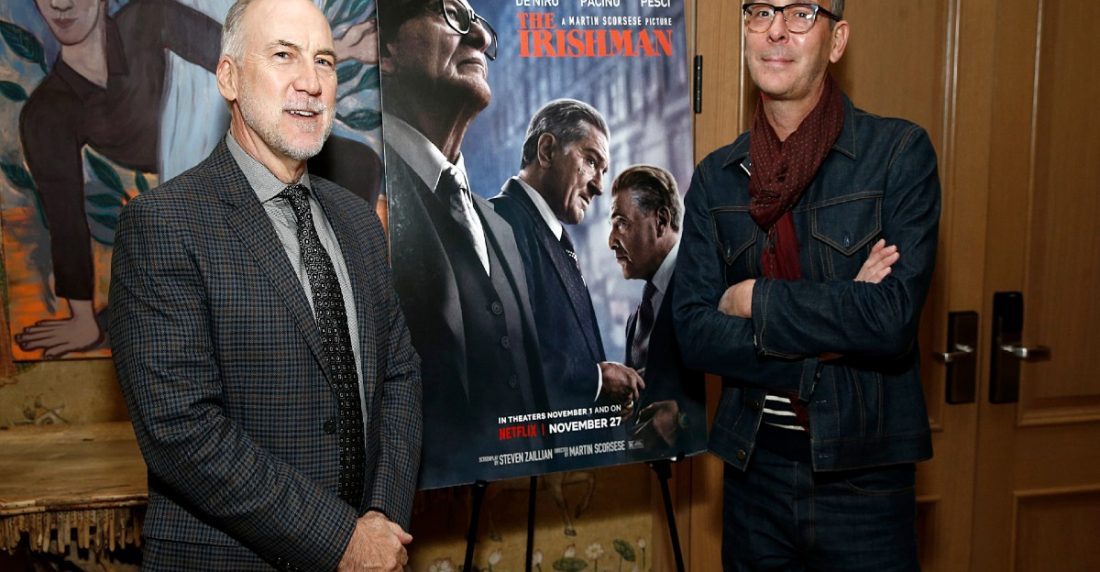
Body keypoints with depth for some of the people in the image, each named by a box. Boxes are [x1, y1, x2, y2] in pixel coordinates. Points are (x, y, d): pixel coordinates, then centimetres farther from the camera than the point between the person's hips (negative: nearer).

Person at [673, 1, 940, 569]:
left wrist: (756, 298, -13)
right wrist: (834, 337, -16)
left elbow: (894, 318, -18)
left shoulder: (900, 152, -7)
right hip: (753, 470, 3)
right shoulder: (715, 176, 2)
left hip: (864, 478, -2)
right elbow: (695, 335, -7)